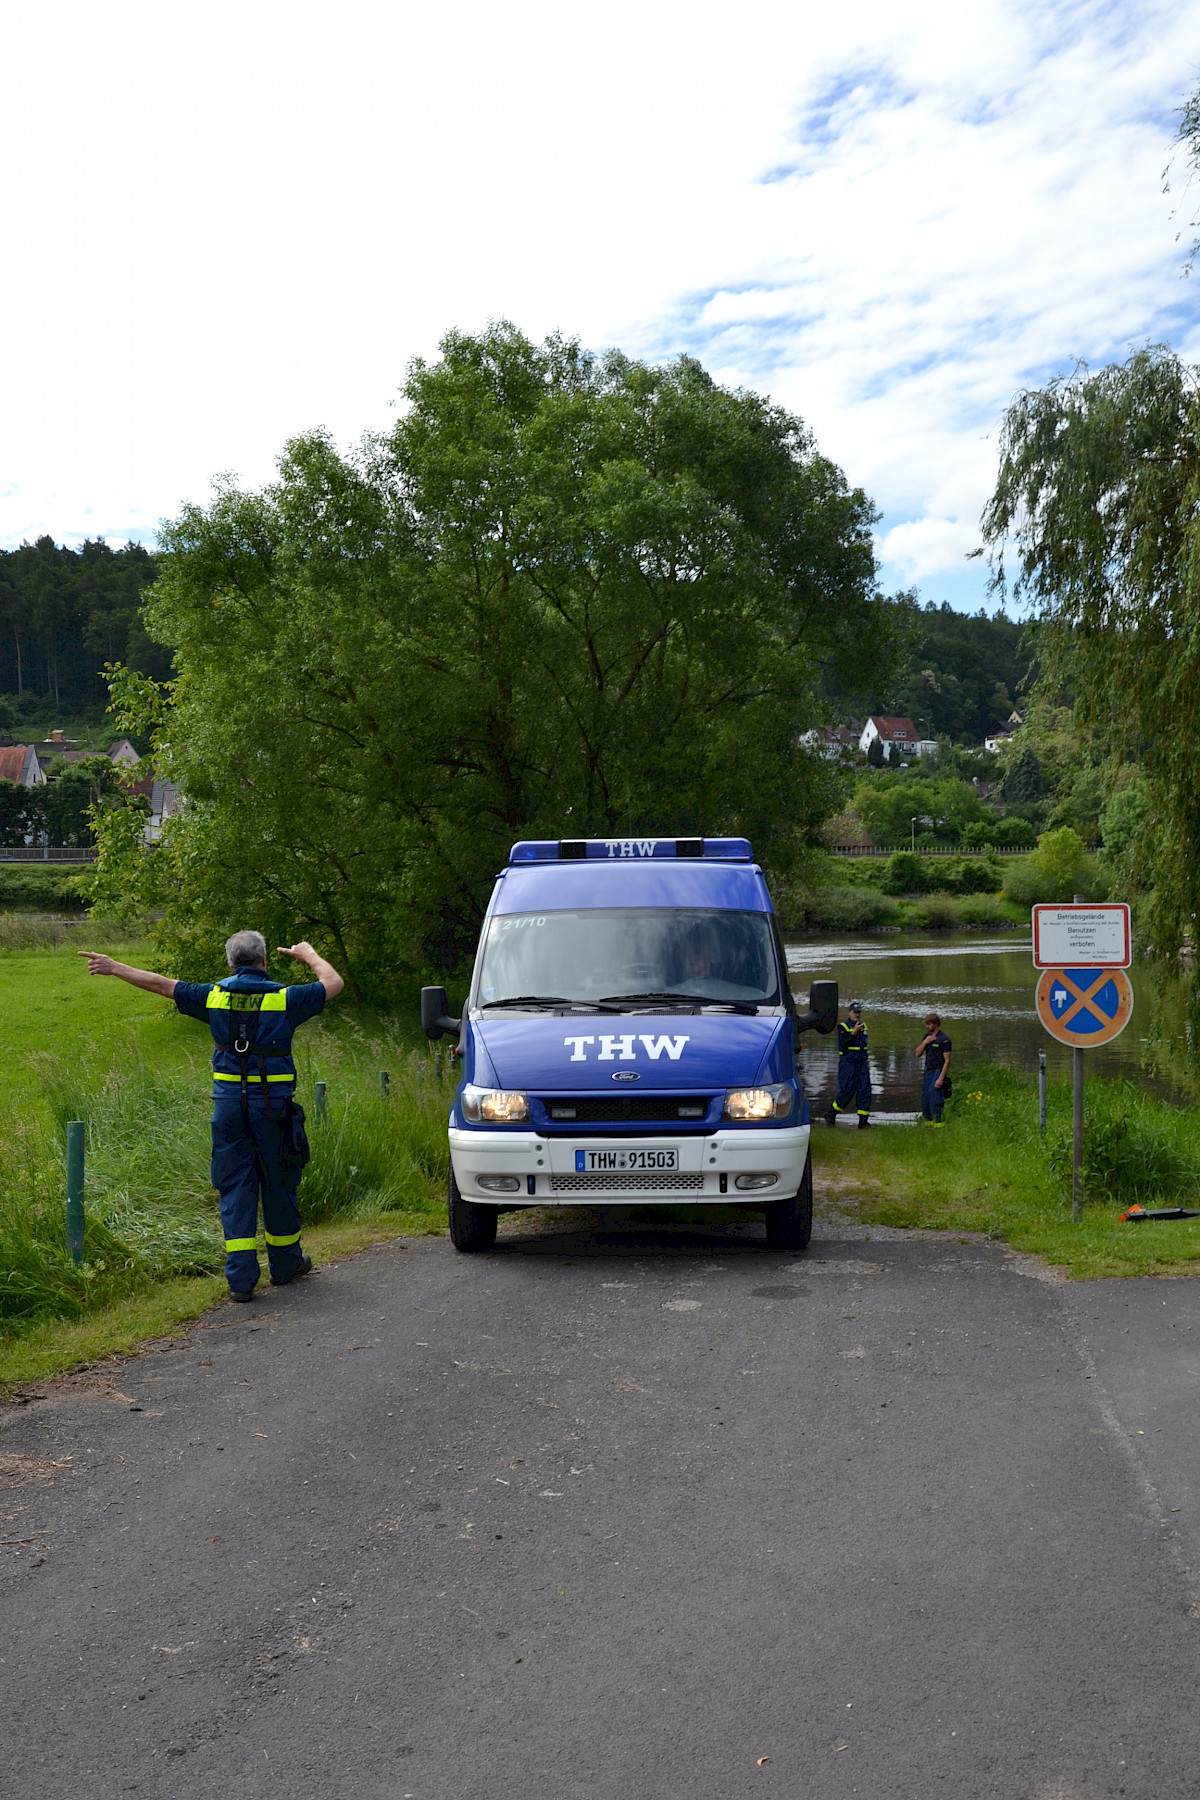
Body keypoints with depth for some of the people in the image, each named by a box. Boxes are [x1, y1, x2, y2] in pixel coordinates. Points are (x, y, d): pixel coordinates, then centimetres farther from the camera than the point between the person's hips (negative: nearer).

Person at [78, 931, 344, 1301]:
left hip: (228, 1101, 2)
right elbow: (334, 983, 8)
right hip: (273, 1102, -2)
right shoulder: (284, 998, -5)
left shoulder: (215, 996, 2)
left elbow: (161, 984, 11)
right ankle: (285, 1264, 26)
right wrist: (310, 955, 26)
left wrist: (114, 967, 23)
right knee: (278, 1183, 12)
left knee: (234, 1187, 6)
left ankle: (241, 1277, 1)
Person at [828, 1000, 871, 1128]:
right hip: (847, 1063, -6)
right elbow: (843, 1045, -19)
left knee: (865, 1090, -3)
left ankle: (863, 1121, -2)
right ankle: (832, 1113, 11)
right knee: (847, 1091, -10)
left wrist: (866, 1059, 21)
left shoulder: (863, 1026, 15)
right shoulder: (843, 1027, -6)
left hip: (862, 1064, 6)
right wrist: (854, 1032, -23)